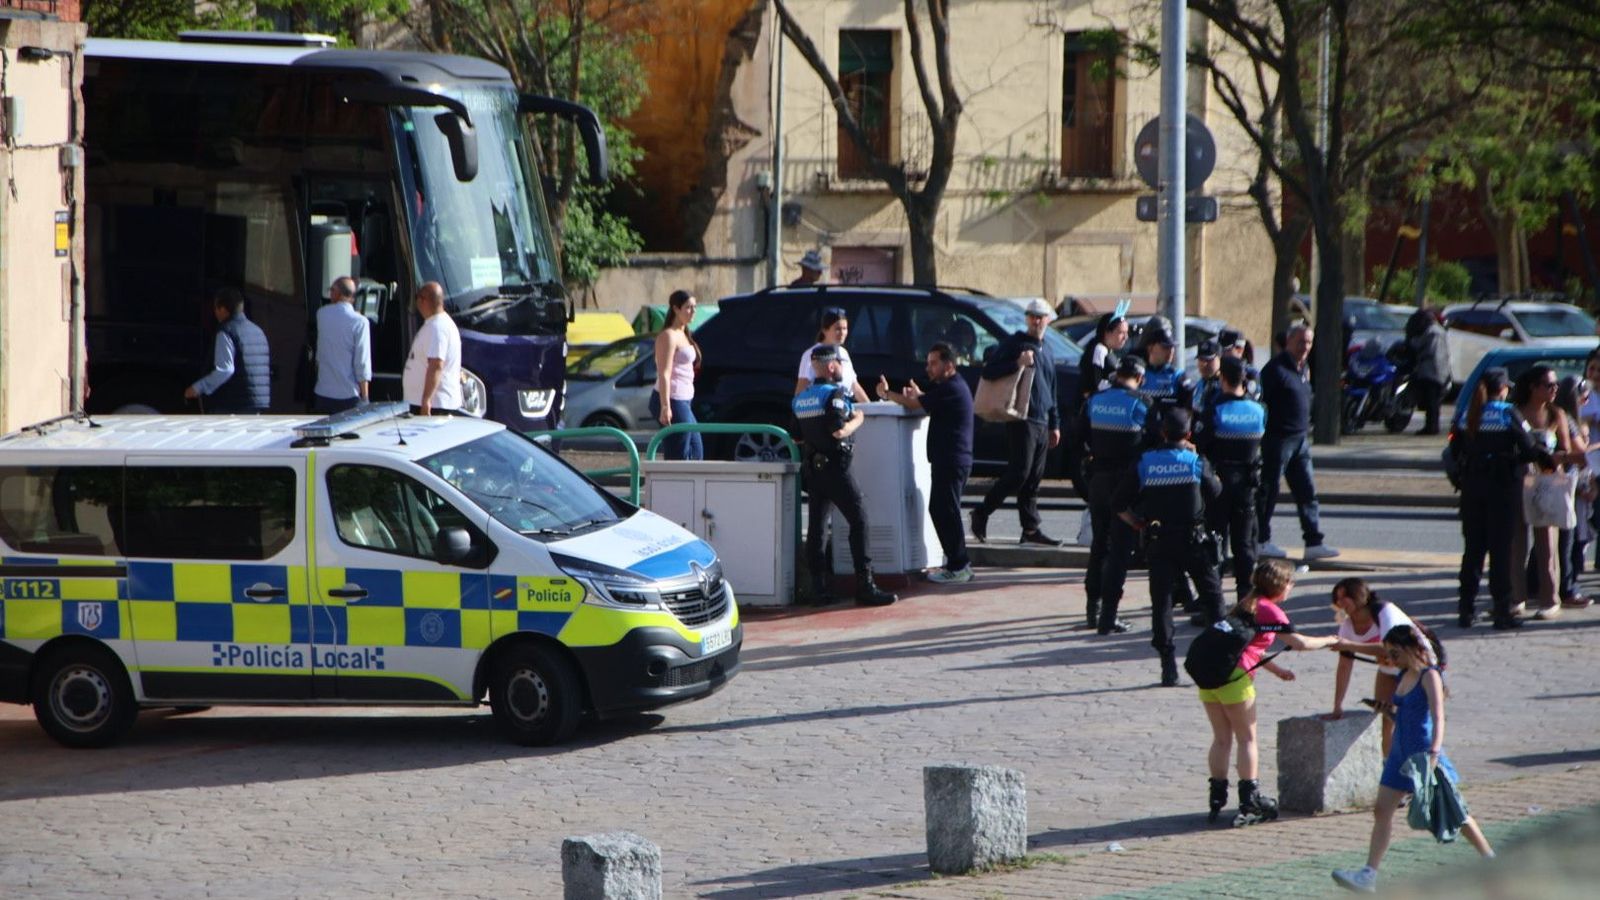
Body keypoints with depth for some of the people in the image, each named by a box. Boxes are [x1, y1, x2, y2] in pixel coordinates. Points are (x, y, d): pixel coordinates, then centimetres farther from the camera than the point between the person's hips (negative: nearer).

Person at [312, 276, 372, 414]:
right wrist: (364, 398, -3)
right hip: (349, 396, -3)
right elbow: (362, 363, -10)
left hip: (322, 395, 3)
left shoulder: (322, 314, 2)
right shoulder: (359, 322, -9)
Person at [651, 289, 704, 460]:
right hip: (672, 401, -10)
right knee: (679, 457, -11)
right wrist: (665, 407, -26)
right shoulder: (669, 336, -12)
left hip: (684, 401, 10)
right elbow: (664, 374, -19)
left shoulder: (683, 335, 18)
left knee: (696, 453, 12)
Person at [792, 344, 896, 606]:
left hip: (812, 467, 8)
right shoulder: (834, 394, -13)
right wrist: (858, 419, -5)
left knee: (816, 526, 7)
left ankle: (818, 587, 6)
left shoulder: (800, 398, 11)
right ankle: (865, 586, -11)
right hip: (835, 466, -8)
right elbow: (839, 431, -21)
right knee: (858, 521, -6)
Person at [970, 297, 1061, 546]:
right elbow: (989, 371, -11)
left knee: (1033, 479, 6)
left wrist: (1054, 424, 26)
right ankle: (982, 514, -6)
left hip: (1041, 423, 8)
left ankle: (1031, 529, 7)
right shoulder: (1013, 344, -2)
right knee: (1019, 473, -15)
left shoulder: (1046, 352, 22)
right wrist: (1017, 364, -23)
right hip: (1022, 420, -8)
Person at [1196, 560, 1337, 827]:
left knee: (1222, 738, 14)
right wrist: (1329, 641, 9)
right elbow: (1299, 643, -7)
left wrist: (1276, 670, 32)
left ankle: (1217, 800, 14)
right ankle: (1250, 802, 4)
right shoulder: (1269, 610, -2)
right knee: (1247, 739, 3)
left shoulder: (1245, 605, 24)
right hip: (1234, 674, -8)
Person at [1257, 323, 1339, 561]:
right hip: (1278, 439, -8)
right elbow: (1260, 401, -16)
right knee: (1268, 492, 1)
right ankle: (1261, 540, 9)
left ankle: (1314, 542, 5)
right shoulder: (1276, 369, -14)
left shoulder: (1304, 367, 13)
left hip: (1300, 440, 8)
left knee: (1307, 492, 5)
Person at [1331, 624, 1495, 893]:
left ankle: (1490, 860, 18)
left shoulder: (1429, 676, -14)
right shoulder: (1404, 677, 9)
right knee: (1382, 811, 0)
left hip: (1424, 753, -8)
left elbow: (1438, 717, -26)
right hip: (1401, 755, 8)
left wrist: (1434, 752, -36)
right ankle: (1369, 874, -2)